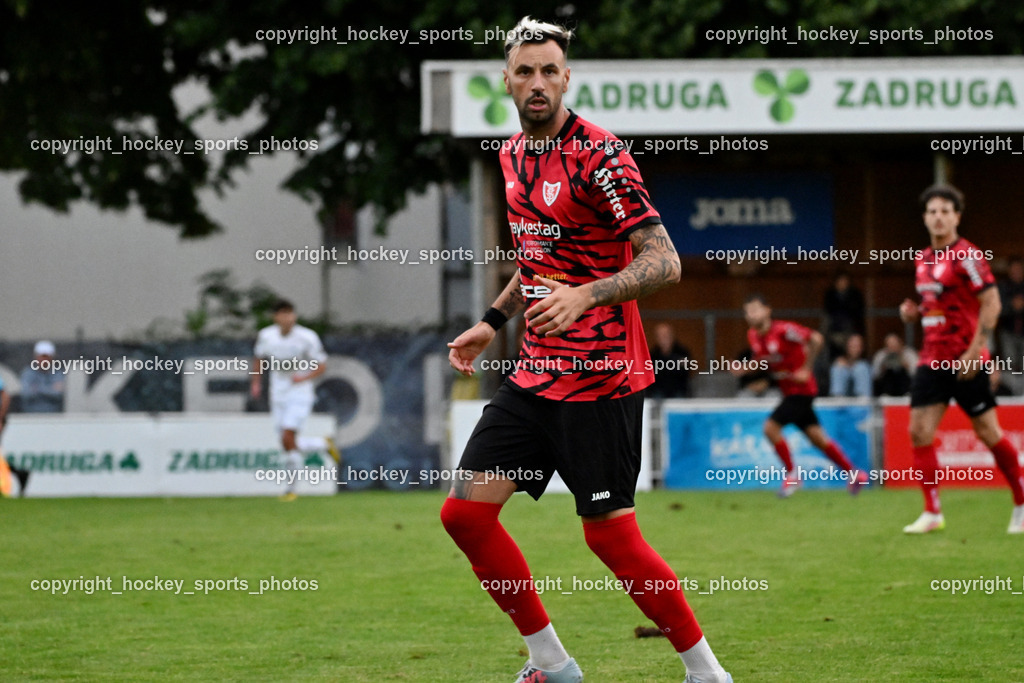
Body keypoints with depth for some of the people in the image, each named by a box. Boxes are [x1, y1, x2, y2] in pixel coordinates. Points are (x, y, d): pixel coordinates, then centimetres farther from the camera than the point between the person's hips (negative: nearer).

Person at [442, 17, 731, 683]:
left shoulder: (598, 154, -14)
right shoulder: (515, 154, 11)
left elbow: (663, 261, -20)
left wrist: (584, 297, -32)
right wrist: (494, 321, 21)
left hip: (600, 375, -8)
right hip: (536, 371, 8)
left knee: (610, 534, -7)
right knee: (465, 510, 1)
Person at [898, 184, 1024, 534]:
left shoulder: (967, 256, -11)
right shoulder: (923, 259, 13)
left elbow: (991, 302, -15)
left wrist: (975, 351, -20)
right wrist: (913, 312, 5)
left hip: (965, 361, -7)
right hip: (932, 359, 7)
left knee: (988, 432, -2)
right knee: (919, 431, -3)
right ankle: (932, 513, 1)